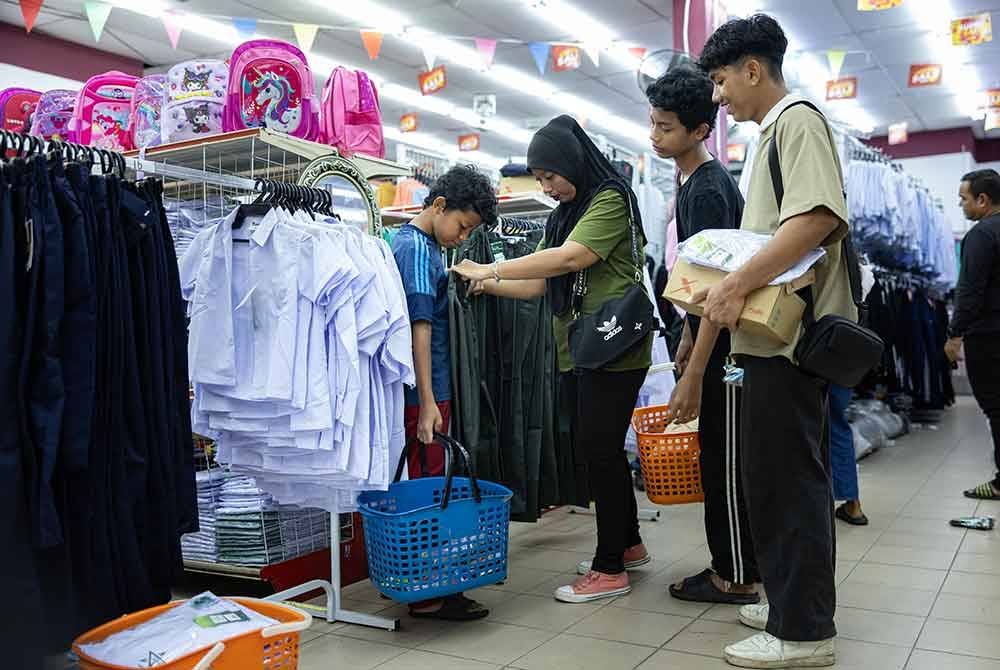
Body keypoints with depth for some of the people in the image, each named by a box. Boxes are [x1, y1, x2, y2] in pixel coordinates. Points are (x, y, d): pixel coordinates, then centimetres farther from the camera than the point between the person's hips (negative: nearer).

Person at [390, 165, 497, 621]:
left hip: (426, 391, 10)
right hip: (425, 393, -10)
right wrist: (428, 403, -23)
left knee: (425, 484, 15)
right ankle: (426, 595, 4)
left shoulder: (409, 243, 15)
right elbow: (420, 325, -21)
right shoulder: (418, 248, -14)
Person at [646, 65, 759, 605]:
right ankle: (731, 567, 26)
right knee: (719, 457, 15)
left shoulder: (707, 190, -18)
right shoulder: (697, 182, 13)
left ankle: (737, 578, 12)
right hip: (714, 340, 10)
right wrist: (686, 341, 24)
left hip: (726, 348, -10)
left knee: (724, 462, -1)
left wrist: (694, 374, -26)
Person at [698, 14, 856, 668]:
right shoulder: (776, 131, 21)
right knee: (797, 475, 15)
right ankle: (800, 604, 27)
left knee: (781, 478, -5)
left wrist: (738, 283, -27)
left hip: (786, 336, -10)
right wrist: (725, 286, 17)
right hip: (785, 332, 10)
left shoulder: (798, 120, -9)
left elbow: (819, 216, -25)